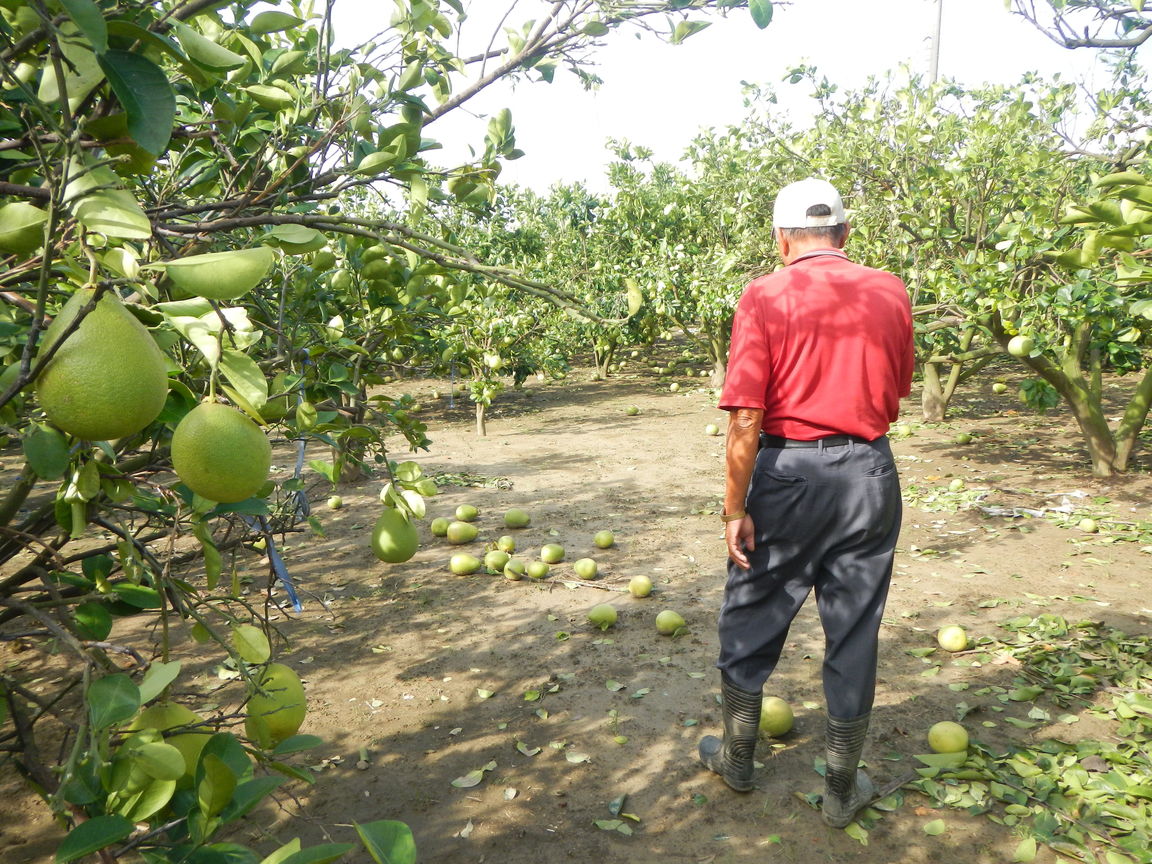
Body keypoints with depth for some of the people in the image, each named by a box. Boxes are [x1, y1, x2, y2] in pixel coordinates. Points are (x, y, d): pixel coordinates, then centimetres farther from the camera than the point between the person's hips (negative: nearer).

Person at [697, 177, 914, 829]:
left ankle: (737, 757, 34)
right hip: (870, 474, 4)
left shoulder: (766, 297, -9)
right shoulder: (892, 294, 3)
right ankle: (844, 789, 27)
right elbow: (895, 399, 13)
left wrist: (735, 509, -9)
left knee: (751, 621, 16)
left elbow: (747, 417, -15)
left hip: (787, 473, -3)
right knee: (855, 634, 13)